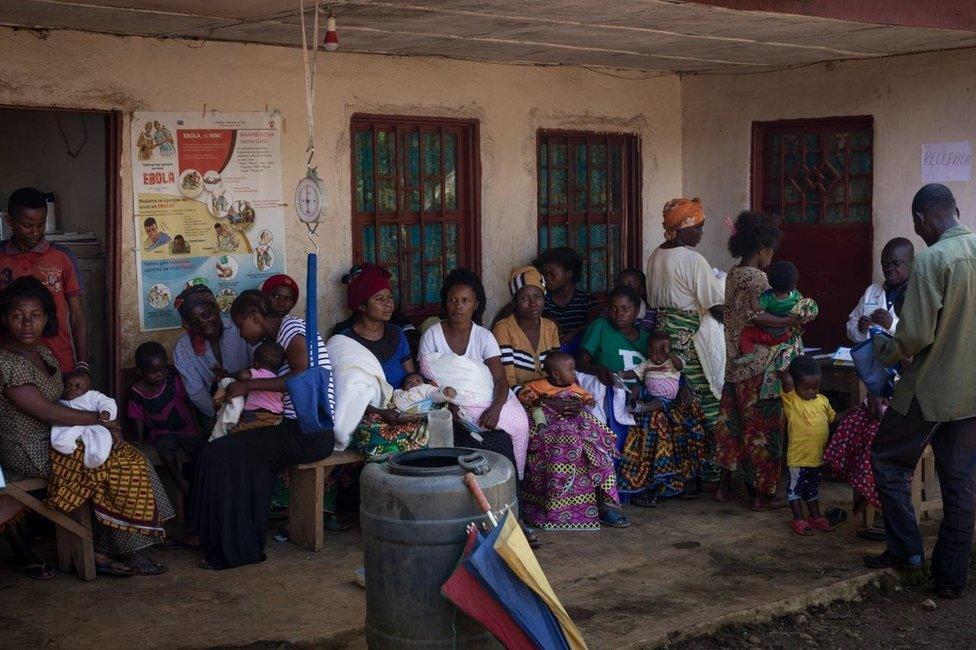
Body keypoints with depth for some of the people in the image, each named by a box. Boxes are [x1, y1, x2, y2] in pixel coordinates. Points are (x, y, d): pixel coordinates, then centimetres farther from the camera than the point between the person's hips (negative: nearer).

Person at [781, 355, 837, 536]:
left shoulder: (822, 401, 5)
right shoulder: (791, 400, -15)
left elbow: (833, 418, 18)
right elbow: (786, 380, -30)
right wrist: (789, 366, -14)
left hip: (817, 456, 6)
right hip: (798, 457, -6)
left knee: (813, 487, 22)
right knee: (796, 487, 6)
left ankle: (815, 516, 34)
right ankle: (798, 520, 17)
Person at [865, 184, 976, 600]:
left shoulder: (932, 260, -18)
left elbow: (916, 335, -19)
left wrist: (888, 351, 0)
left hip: (932, 387, -6)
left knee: (888, 460, 13)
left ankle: (905, 549, 11)